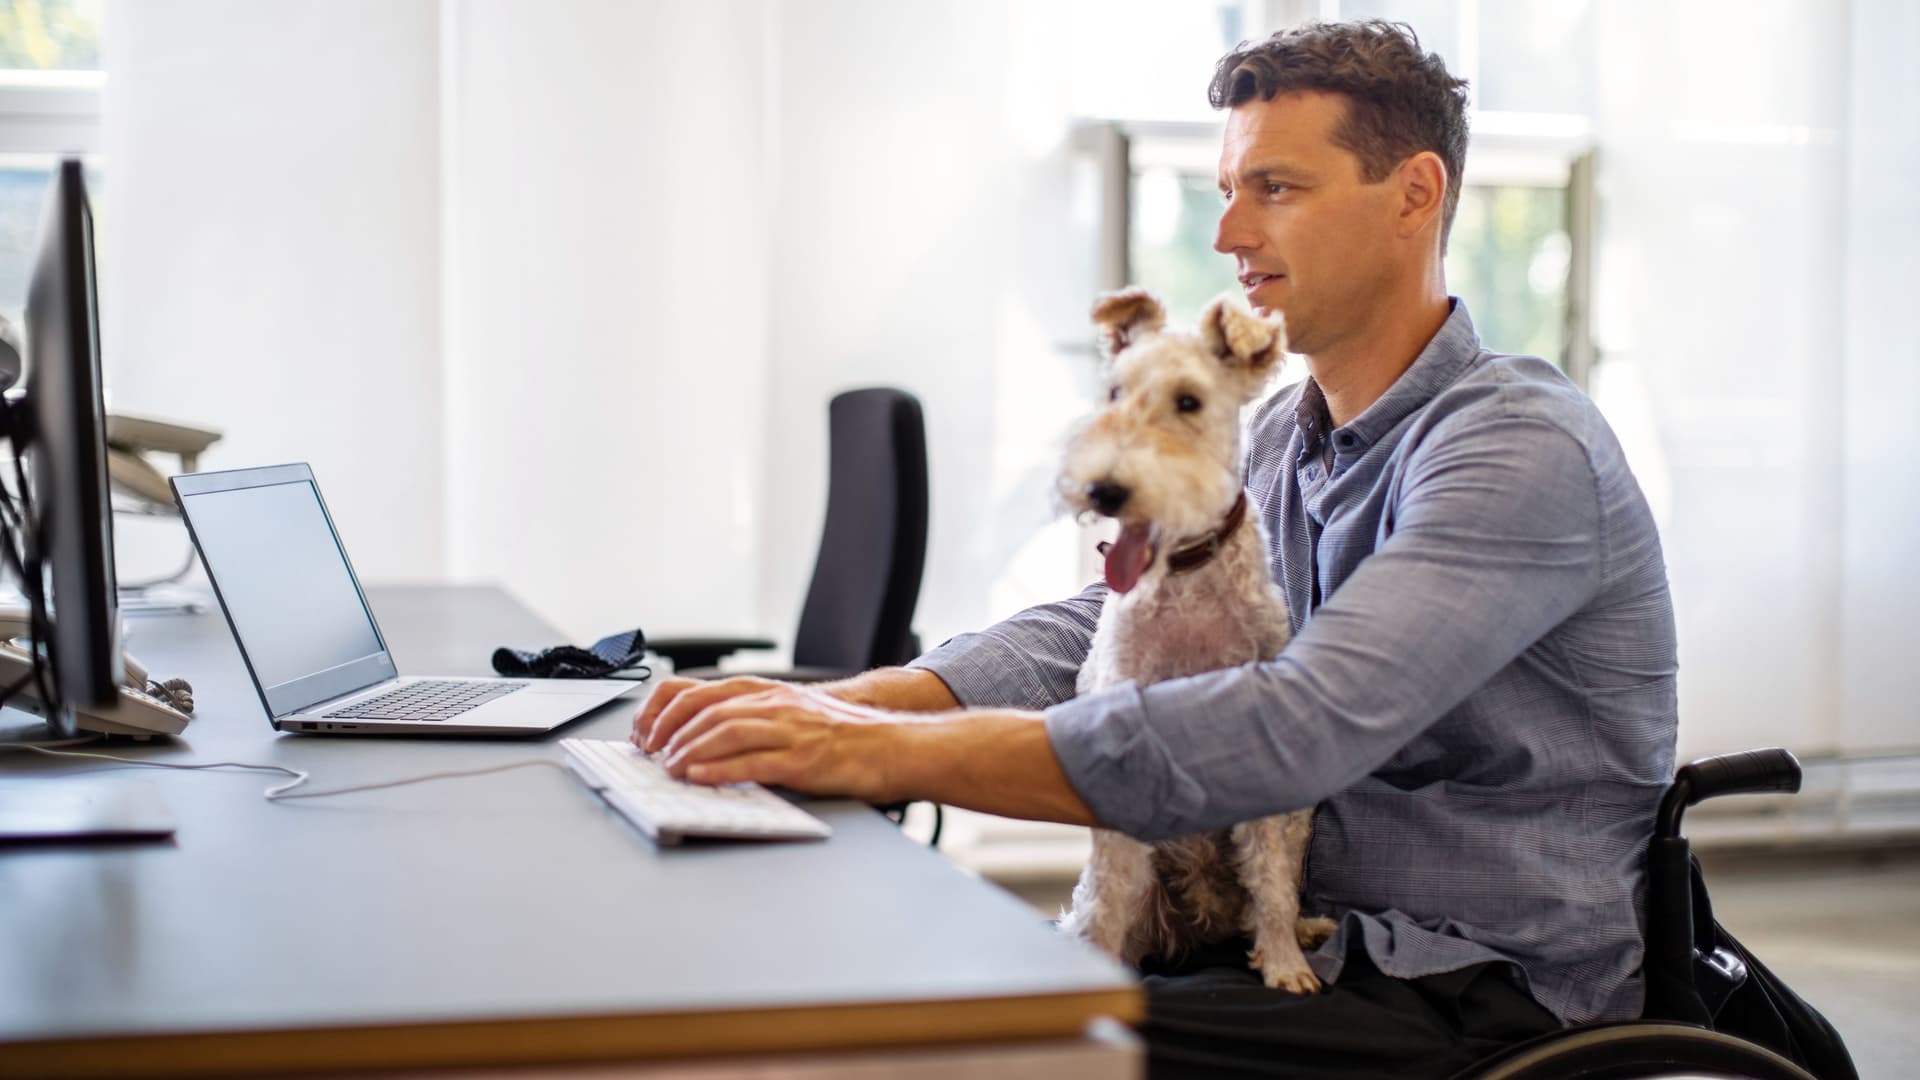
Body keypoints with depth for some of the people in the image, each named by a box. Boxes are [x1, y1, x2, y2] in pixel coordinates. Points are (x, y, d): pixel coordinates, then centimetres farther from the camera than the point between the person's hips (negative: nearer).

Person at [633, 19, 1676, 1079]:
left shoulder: (1521, 445, -20)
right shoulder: (1285, 434, 10)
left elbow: (1300, 725, -32)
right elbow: (1095, 627, 2)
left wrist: (893, 753, -34)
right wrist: (836, 707, -16)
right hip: (1306, 937, 7)